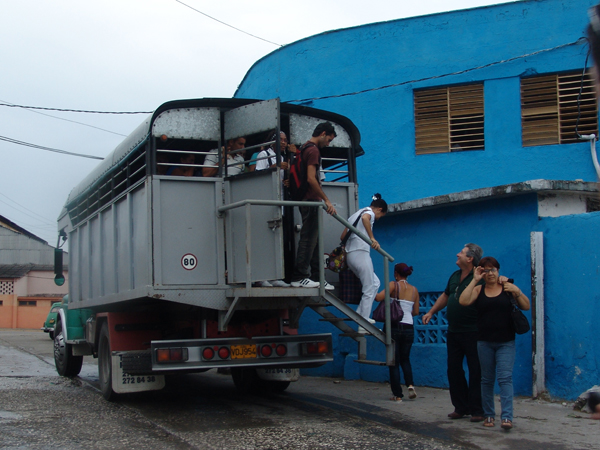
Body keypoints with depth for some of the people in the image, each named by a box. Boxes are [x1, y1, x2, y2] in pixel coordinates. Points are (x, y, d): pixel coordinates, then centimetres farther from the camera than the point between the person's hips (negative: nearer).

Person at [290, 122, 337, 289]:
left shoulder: (306, 148, 20)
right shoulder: (313, 150, -12)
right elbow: (311, 179, -21)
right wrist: (326, 200, -19)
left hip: (309, 201, 10)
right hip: (311, 200, -10)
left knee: (314, 241, 11)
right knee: (308, 239, -8)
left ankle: (317, 278, 14)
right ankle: (299, 277, -6)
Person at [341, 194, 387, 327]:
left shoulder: (354, 215, 25)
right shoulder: (369, 212, 0)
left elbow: (342, 237, 24)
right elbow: (365, 218, -27)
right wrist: (372, 238, -32)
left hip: (349, 255, 9)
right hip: (360, 253, -9)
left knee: (375, 283, 19)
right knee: (369, 291, -3)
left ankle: (360, 315, 14)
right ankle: (363, 325, -4)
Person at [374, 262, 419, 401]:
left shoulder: (394, 285, -6)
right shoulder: (414, 290, 7)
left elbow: (379, 297, -20)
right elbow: (416, 312, 12)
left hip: (394, 326, -4)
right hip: (408, 328, 4)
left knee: (394, 361, 6)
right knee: (405, 359, 21)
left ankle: (397, 395, 6)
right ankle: (410, 384, -2)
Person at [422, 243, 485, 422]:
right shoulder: (455, 276, 13)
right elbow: (445, 296, 25)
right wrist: (431, 312, 23)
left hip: (472, 332, -8)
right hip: (453, 332, 8)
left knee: (475, 372, -1)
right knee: (454, 370, 10)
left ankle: (477, 410, 6)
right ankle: (461, 407, 19)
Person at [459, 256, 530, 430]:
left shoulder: (507, 287, 2)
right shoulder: (478, 290, 5)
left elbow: (526, 307, 2)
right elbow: (463, 301, -13)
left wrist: (517, 292, -15)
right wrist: (474, 280, -10)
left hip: (506, 342, -2)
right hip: (484, 342, 2)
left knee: (505, 378, -10)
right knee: (487, 379, 9)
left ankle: (507, 417, -14)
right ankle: (488, 415, 18)